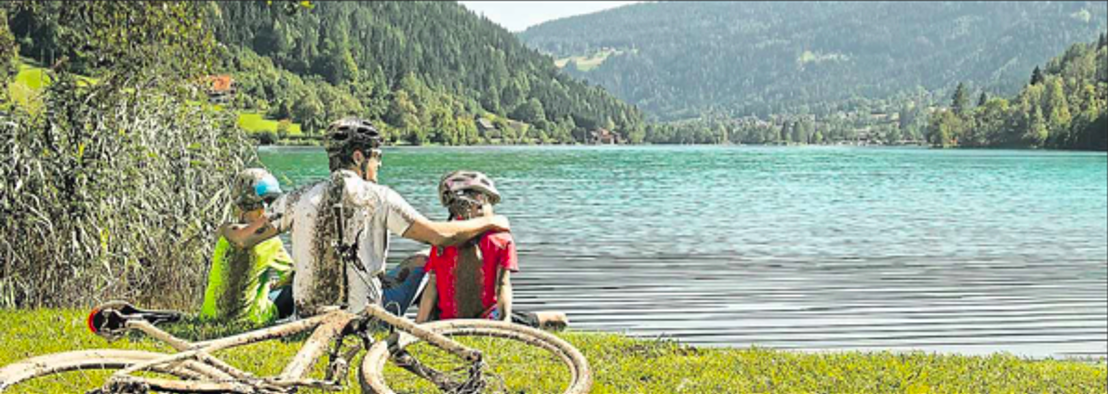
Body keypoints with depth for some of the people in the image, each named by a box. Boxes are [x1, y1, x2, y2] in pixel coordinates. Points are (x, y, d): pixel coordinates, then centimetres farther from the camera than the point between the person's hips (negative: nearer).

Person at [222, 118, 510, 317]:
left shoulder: (299, 199, 5)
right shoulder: (378, 198, -3)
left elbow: (243, 238, 8)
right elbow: (440, 235, -4)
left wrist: (226, 228, 31)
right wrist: (490, 222, 11)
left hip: (308, 321, 4)